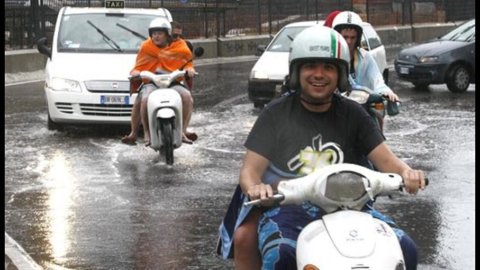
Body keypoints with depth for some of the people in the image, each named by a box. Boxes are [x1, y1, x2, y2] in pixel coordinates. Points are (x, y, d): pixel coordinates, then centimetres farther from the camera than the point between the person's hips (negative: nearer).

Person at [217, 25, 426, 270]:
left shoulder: (352, 114, 11)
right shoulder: (276, 114, 5)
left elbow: (385, 159, 4)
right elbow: (249, 171, -1)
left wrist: (405, 172, -21)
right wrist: (255, 187, -26)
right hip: (287, 205, -3)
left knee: (405, 249, -18)